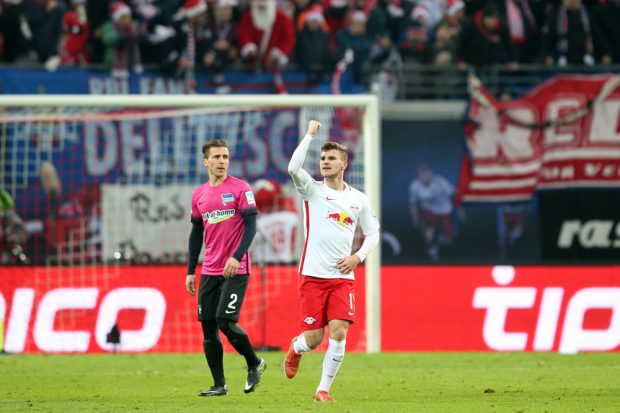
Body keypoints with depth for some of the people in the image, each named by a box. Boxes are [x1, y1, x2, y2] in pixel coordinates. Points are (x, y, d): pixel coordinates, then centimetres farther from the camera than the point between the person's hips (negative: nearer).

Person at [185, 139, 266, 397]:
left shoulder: (240, 188, -5)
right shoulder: (198, 195, 11)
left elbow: (251, 226, -10)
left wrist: (237, 256, -22)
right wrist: (190, 271, 14)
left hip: (235, 269, -6)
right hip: (209, 270, 6)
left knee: (226, 322, -14)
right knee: (207, 327, 1)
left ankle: (255, 364, 11)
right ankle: (219, 385, 8)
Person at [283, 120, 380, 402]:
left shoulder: (358, 199, 9)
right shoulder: (312, 190, 1)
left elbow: (373, 233, 19)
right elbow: (293, 168, -20)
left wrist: (357, 257, 1)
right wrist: (310, 134, -13)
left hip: (343, 277, 2)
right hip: (313, 275, -2)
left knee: (339, 332, -13)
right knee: (313, 338, -2)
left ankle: (324, 389, -1)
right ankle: (296, 348, 36)